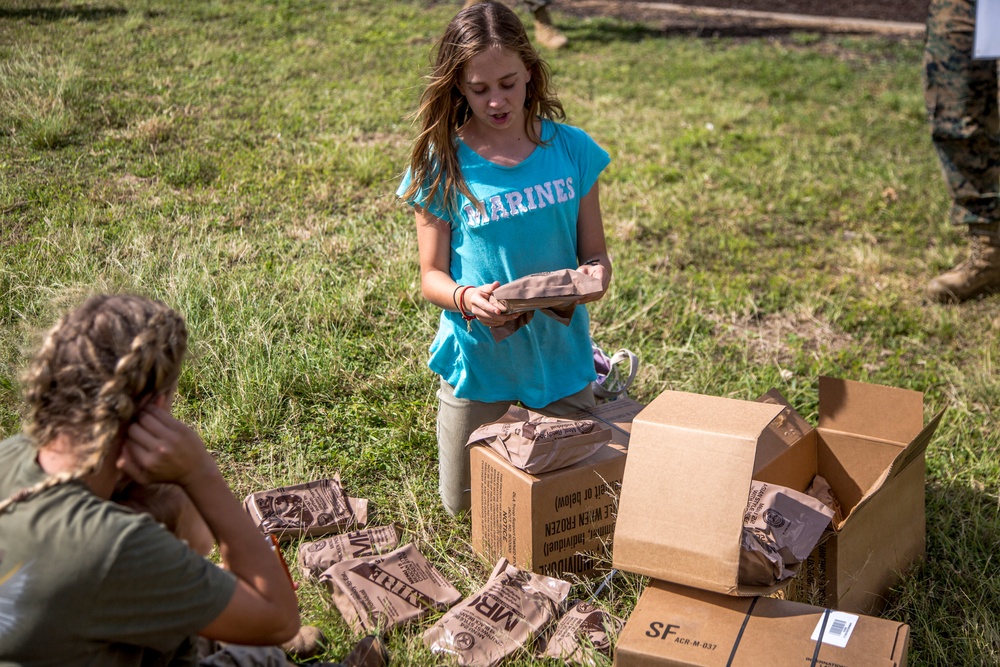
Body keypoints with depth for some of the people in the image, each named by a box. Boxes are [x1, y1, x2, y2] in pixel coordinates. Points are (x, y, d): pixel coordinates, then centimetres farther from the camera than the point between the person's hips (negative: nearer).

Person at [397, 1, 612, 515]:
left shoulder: (571, 150, -6)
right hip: (477, 357, -1)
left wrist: (597, 274, -23)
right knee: (464, 505, 15)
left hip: (560, 353, 1)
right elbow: (431, 275, -7)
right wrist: (465, 298, -29)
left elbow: (594, 252, 1)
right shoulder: (442, 166, -11)